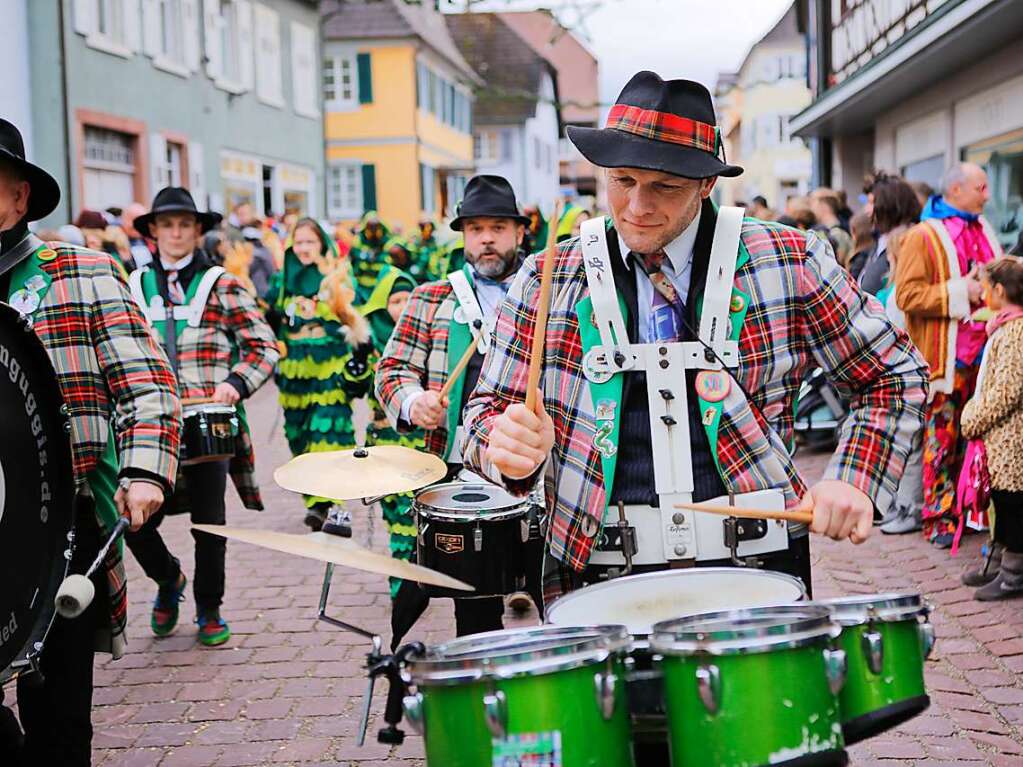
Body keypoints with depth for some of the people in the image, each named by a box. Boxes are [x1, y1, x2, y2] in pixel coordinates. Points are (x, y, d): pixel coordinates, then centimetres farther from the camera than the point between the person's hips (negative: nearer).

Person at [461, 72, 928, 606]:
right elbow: (489, 407, 8)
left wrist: (853, 481, -6)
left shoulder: (791, 265, 1)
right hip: (600, 573, 1)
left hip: (752, 565, 0)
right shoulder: (545, 283, 4)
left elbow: (895, 376, 9)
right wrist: (511, 447, -14)